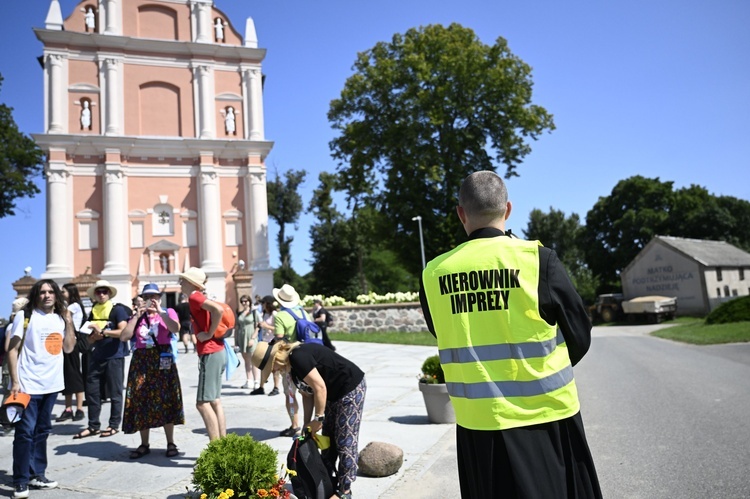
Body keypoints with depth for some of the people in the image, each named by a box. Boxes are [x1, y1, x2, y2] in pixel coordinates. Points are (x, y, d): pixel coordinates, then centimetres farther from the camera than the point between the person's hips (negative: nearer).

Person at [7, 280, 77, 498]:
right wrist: (15, 382, -13)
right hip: (28, 385, -5)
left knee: (42, 431, 13)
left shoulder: (60, 318, 9)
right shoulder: (25, 316, -4)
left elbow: (69, 348, 8)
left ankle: (37, 474, 23)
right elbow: (12, 350, -6)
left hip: (51, 384, 5)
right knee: (25, 432, -3)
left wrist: (68, 322, 0)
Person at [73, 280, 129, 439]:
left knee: (114, 393, 2)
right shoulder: (93, 311, 12)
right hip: (97, 356, 6)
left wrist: (103, 331, -18)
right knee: (91, 391, 6)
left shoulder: (118, 309, -5)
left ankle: (114, 425, 12)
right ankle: (93, 426, 17)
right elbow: (90, 337, 14)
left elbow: (123, 331, -14)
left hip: (114, 356, -6)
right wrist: (94, 337, -8)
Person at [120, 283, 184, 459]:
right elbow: (124, 337, 1)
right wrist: (137, 316, -3)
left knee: (165, 400, -1)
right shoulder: (136, 316, 15)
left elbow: (176, 328, -15)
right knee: (141, 401, 3)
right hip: (141, 361, 3)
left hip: (162, 360, -3)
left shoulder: (168, 312, 5)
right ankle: (144, 444, 14)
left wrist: (160, 312, -14)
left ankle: (171, 443, 7)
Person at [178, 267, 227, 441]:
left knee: (203, 403, -8)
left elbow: (218, 309, -28)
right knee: (214, 401, 12)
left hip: (210, 354, -10)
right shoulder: (199, 298, 17)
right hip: (216, 352, 10)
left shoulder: (194, 297, -11)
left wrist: (209, 334, -20)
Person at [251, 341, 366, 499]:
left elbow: (319, 387, -26)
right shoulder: (290, 366, 5)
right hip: (334, 394, 10)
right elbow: (307, 393, 9)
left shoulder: (298, 357, -25)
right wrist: (307, 423, 6)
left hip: (351, 388, -10)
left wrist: (318, 418, -17)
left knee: (345, 441, -3)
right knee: (328, 440, 14)